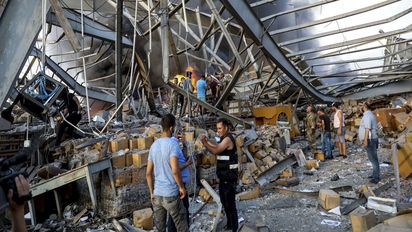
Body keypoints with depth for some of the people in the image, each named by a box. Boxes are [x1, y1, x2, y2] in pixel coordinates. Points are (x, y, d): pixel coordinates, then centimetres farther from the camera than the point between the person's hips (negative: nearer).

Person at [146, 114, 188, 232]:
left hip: (157, 194, 6)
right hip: (171, 194, -6)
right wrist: (181, 187, -9)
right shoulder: (173, 143, -14)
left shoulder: (154, 145, 6)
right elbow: (175, 170, -24)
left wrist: (152, 192, 17)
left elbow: (148, 173, 8)